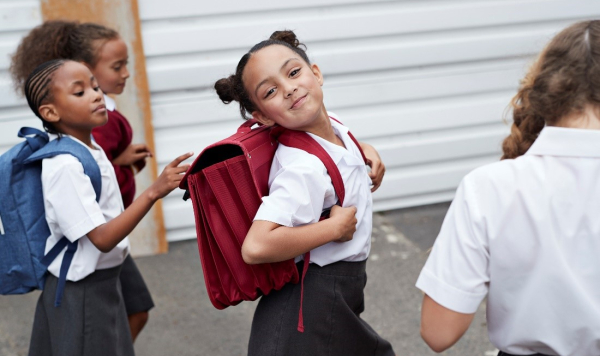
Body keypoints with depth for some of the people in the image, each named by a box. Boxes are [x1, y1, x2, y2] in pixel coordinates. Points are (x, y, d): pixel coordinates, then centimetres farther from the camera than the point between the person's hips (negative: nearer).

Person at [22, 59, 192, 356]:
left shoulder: (91, 150, 4)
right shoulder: (65, 166, -24)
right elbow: (102, 238, -28)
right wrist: (153, 193, -35)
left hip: (105, 284, 9)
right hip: (80, 294, -9)